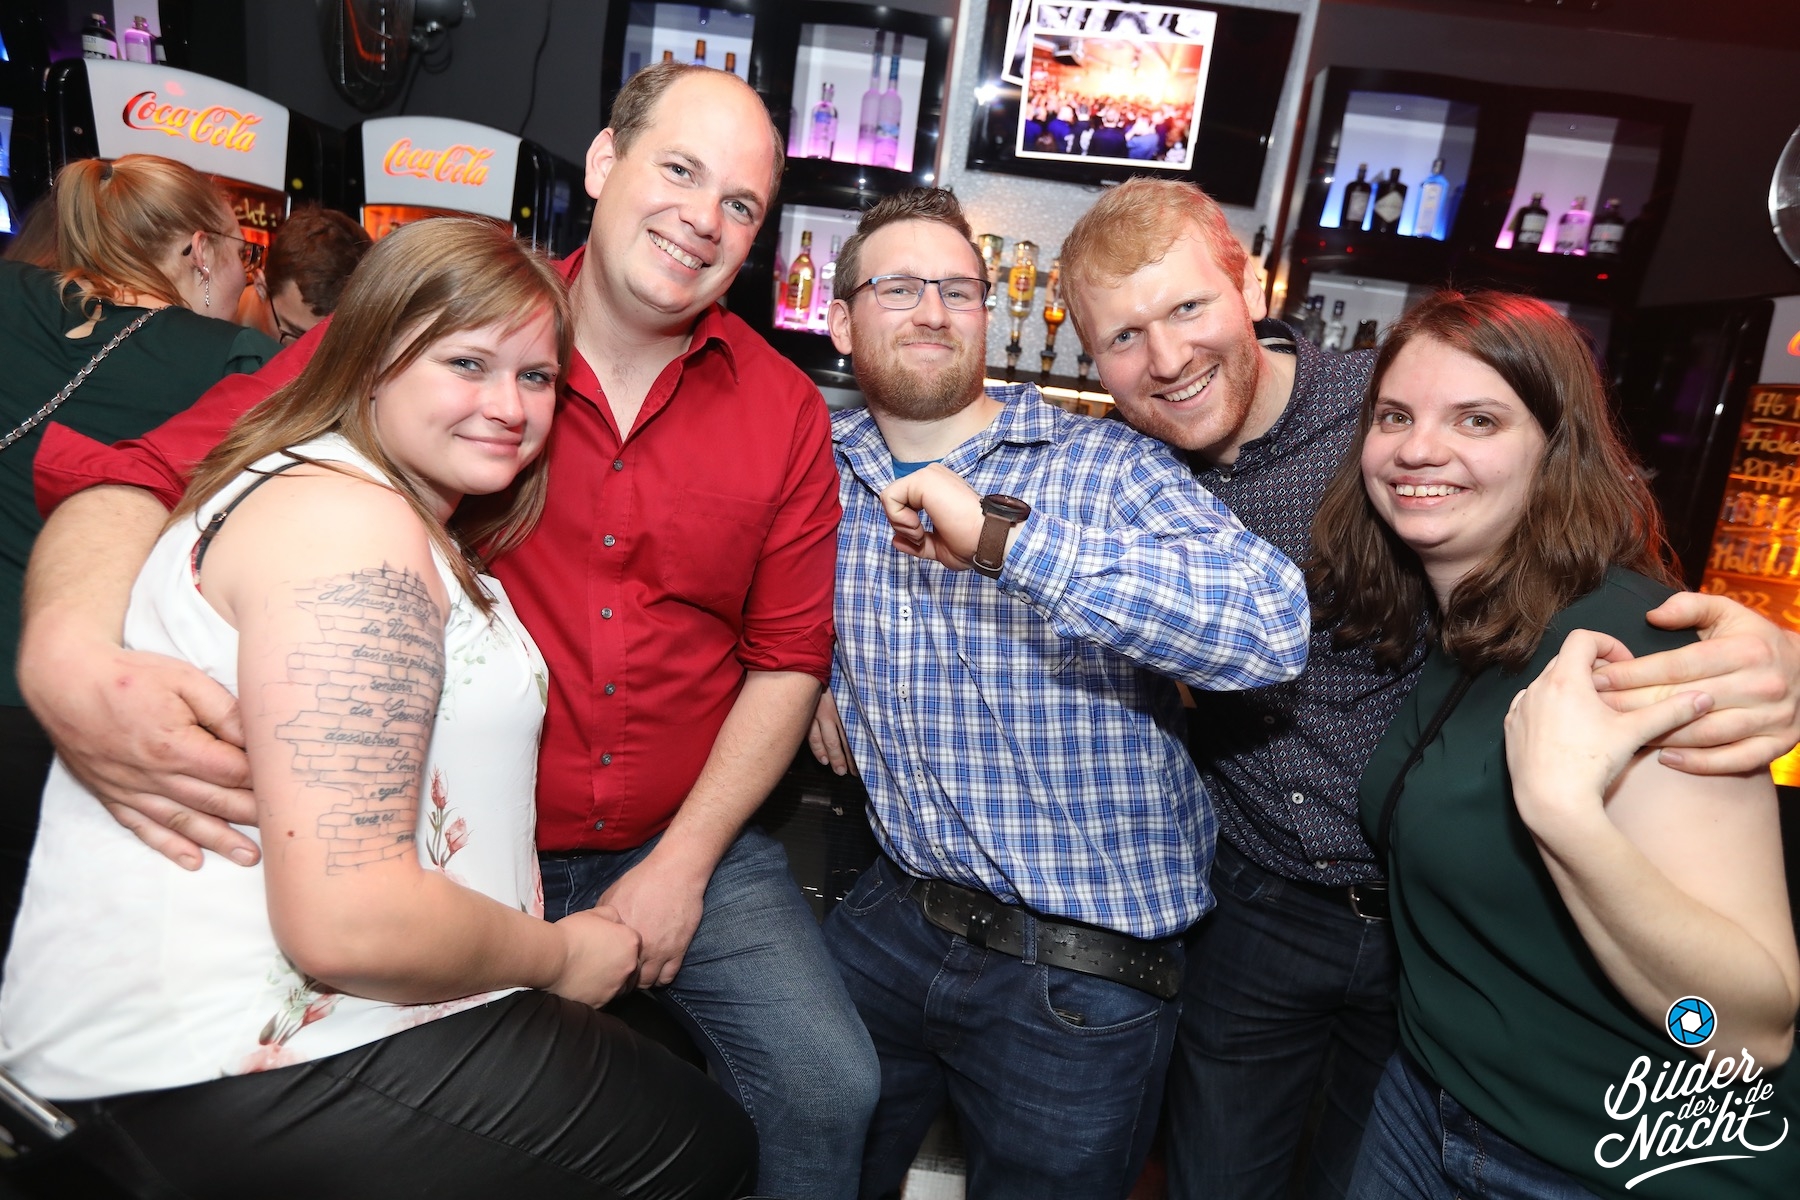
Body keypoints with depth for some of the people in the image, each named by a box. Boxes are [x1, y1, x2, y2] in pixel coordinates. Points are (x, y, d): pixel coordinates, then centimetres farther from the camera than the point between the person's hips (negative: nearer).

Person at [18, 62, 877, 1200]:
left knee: (829, 1089, -5)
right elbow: (137, 474, -11)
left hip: (686, 844, 2)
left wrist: (684, 862, -5)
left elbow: (787, 658, 1)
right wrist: (67, 654, -33)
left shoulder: (786, 411, -2)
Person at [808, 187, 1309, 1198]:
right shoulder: (825, 471, 2)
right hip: (895, 916, 5)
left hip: (1083, 970, -4)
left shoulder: (1108, 465, -13)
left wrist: (1004, 535, -33)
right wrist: (812, 676, 3)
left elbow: (1274, 629, -29)